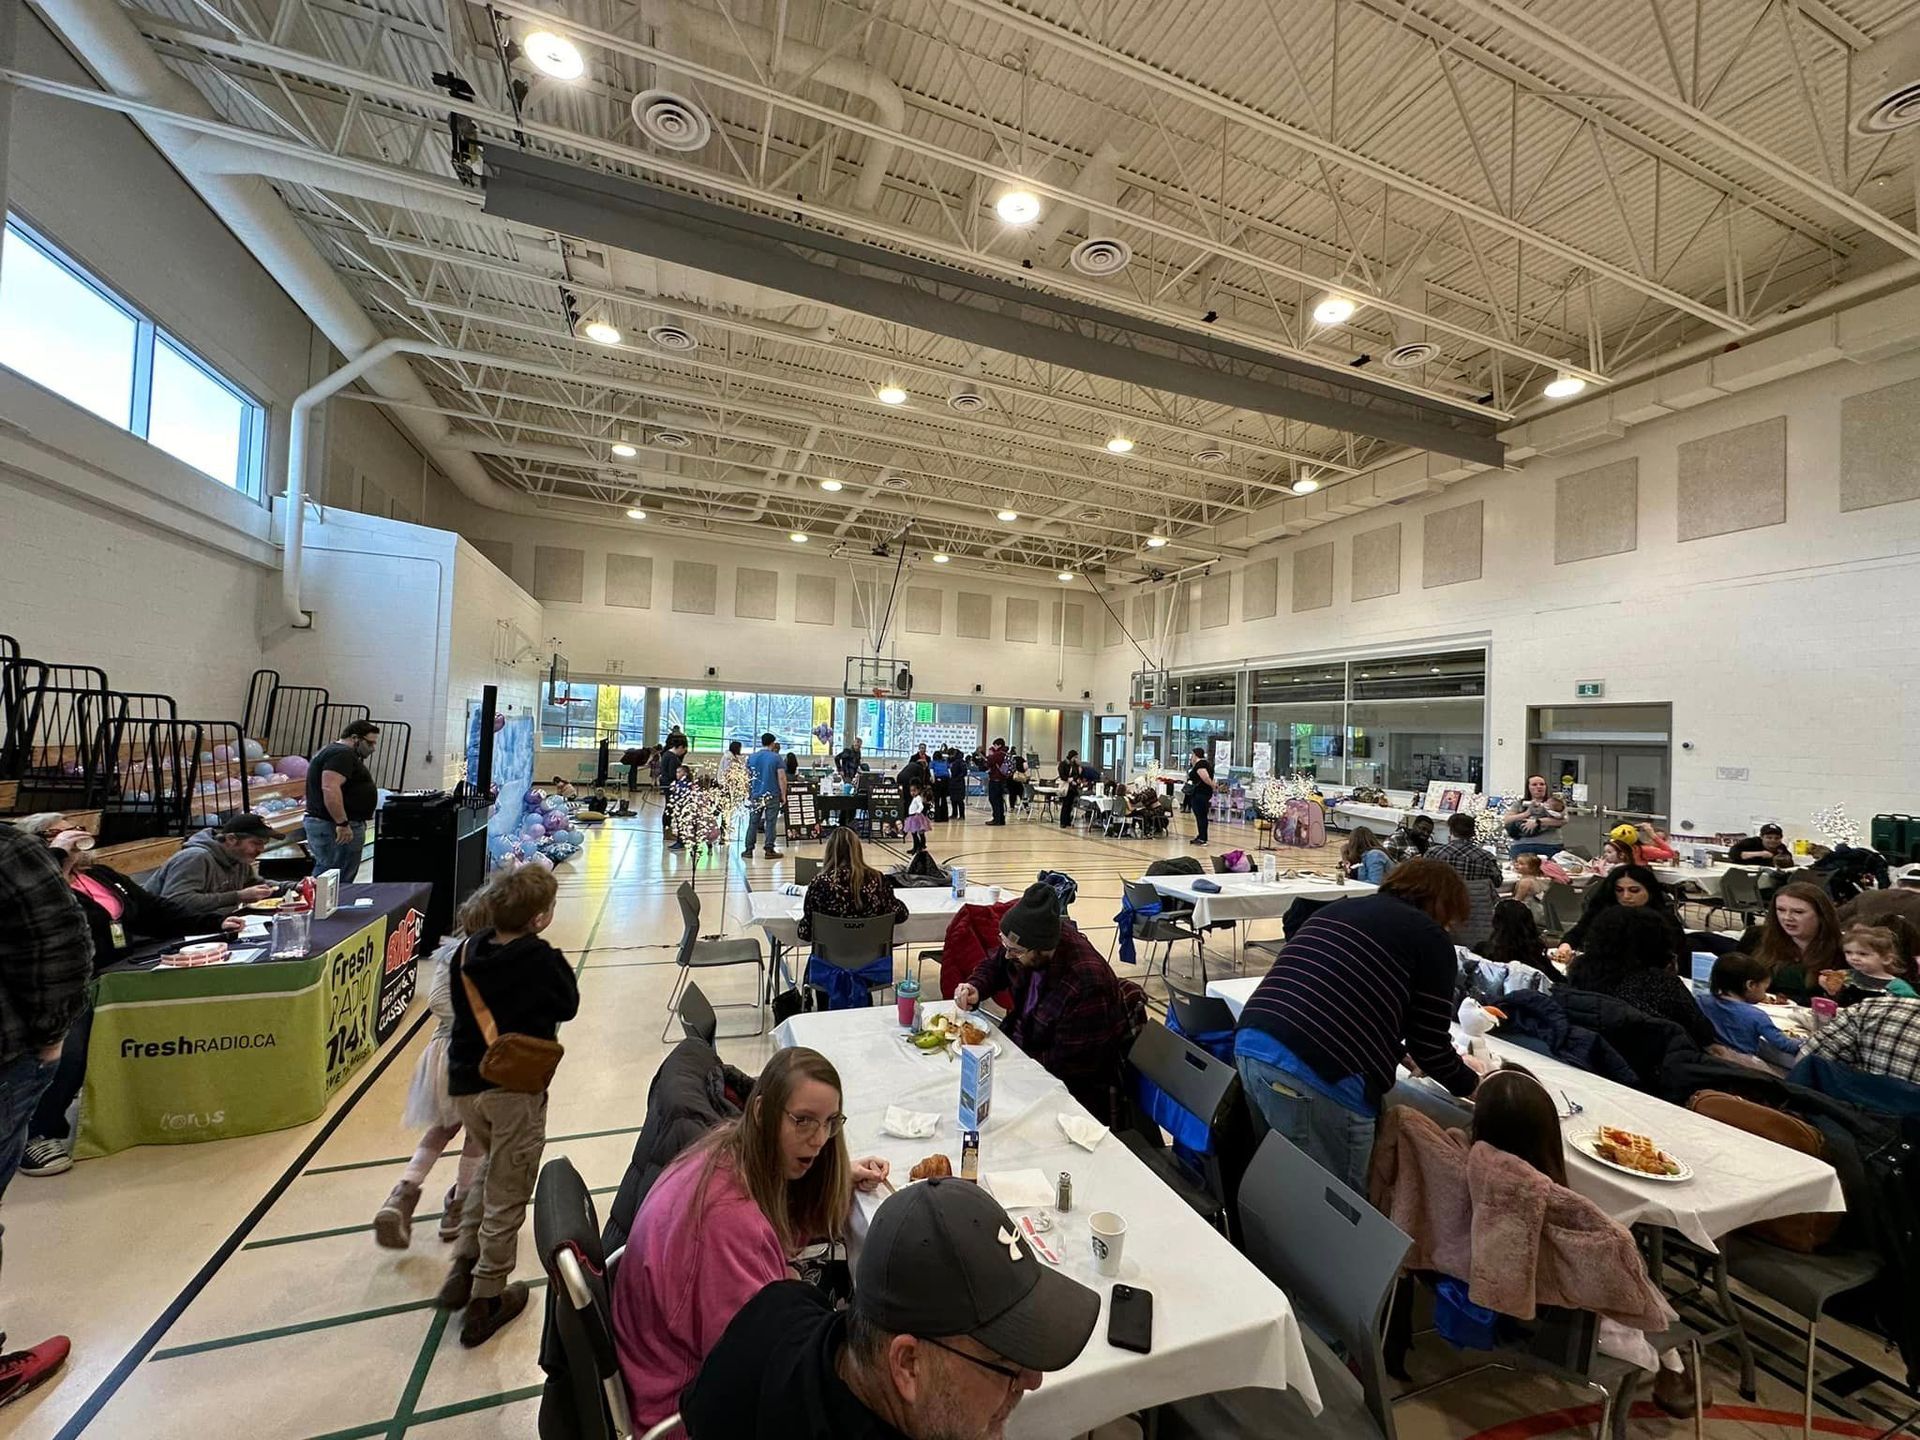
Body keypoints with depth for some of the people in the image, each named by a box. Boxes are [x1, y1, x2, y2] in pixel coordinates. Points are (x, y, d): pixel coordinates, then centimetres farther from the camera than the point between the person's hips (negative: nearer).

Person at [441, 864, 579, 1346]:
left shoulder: (467, 949, -4)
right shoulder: (542, 960, -21)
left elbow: (461, 1001, 10)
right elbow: (568, 1006, -4)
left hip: (464, 1084, 6)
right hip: (515, 1089, -6)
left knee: (492, 1168, 31)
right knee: (506, 1196, 11)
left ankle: (462, 1269, 34)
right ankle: (486, 1301, 23)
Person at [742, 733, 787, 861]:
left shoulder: (752, 757, 6)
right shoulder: (776, 757, -7)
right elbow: (781, 778, -11)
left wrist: (748, 793, 20)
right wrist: (783, 795, -4)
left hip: (755, 795, 4)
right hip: (772, 796, -4)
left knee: (753, 823, 9)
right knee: (770, 823, 2)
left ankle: (748, 850, 12)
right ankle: (769, 850, 4)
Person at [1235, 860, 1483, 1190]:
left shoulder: (1339, 908, 25)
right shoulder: (1430, 937, 7)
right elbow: (1429, 1042, 10)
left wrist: (1397, 1050, 44)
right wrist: (1470, 1083, 30)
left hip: (1251, 1043, 7)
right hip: (1319, 1071, -7)